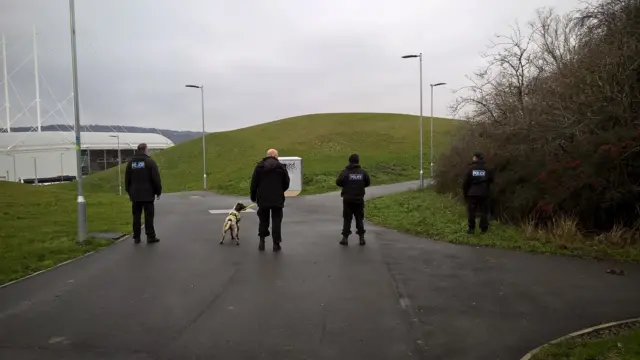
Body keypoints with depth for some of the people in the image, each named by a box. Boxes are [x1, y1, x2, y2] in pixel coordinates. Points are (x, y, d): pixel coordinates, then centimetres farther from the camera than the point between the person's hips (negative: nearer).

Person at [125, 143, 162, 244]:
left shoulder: (131, 162, 8)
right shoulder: (150, 161, -7)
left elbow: (127, 179, 13)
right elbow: (156, 178, -10)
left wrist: (129, 192, 21)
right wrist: (158, 191, -1)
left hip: (135, 195, 4)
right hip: (148, 194, -4)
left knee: (136, 216, 8)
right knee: (149, 216, 0)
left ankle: (136, 237, 11)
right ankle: (150, 237, 2)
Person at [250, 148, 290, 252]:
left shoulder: (259, 166, 0)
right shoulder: (281, 167, -2)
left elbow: (253, 184, 0)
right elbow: (286, 183, 2)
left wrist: (253, 197, 12)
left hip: (263, 199, 1)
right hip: (277, 199, -1)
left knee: (263, 220, 14)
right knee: (276, 221, 6)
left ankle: (262, 242, 13)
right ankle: (276, 244, 5)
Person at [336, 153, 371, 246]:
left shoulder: (345, 172, -9)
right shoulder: (362, 172, -2)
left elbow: (338, 182, -13)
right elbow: (368, 182, 4)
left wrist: (345, 185, 6)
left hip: (348, 199, -1)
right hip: (359, 199, 2)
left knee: (347, 219, 6)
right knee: (359, 219, 12)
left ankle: (345, 238, 5)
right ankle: (361, 238, 12)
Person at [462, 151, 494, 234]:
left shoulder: (471, 168, -4)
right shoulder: (487, 169, -1)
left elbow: (465, 182, -3)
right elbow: (491, 180, 6)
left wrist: (465, 193, 7)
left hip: (472, 193, -1)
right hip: (484, 193, 1)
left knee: (471, 211, 5)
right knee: (484, 211, 8)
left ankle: (471, 228, 3)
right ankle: (483, 228, 8)